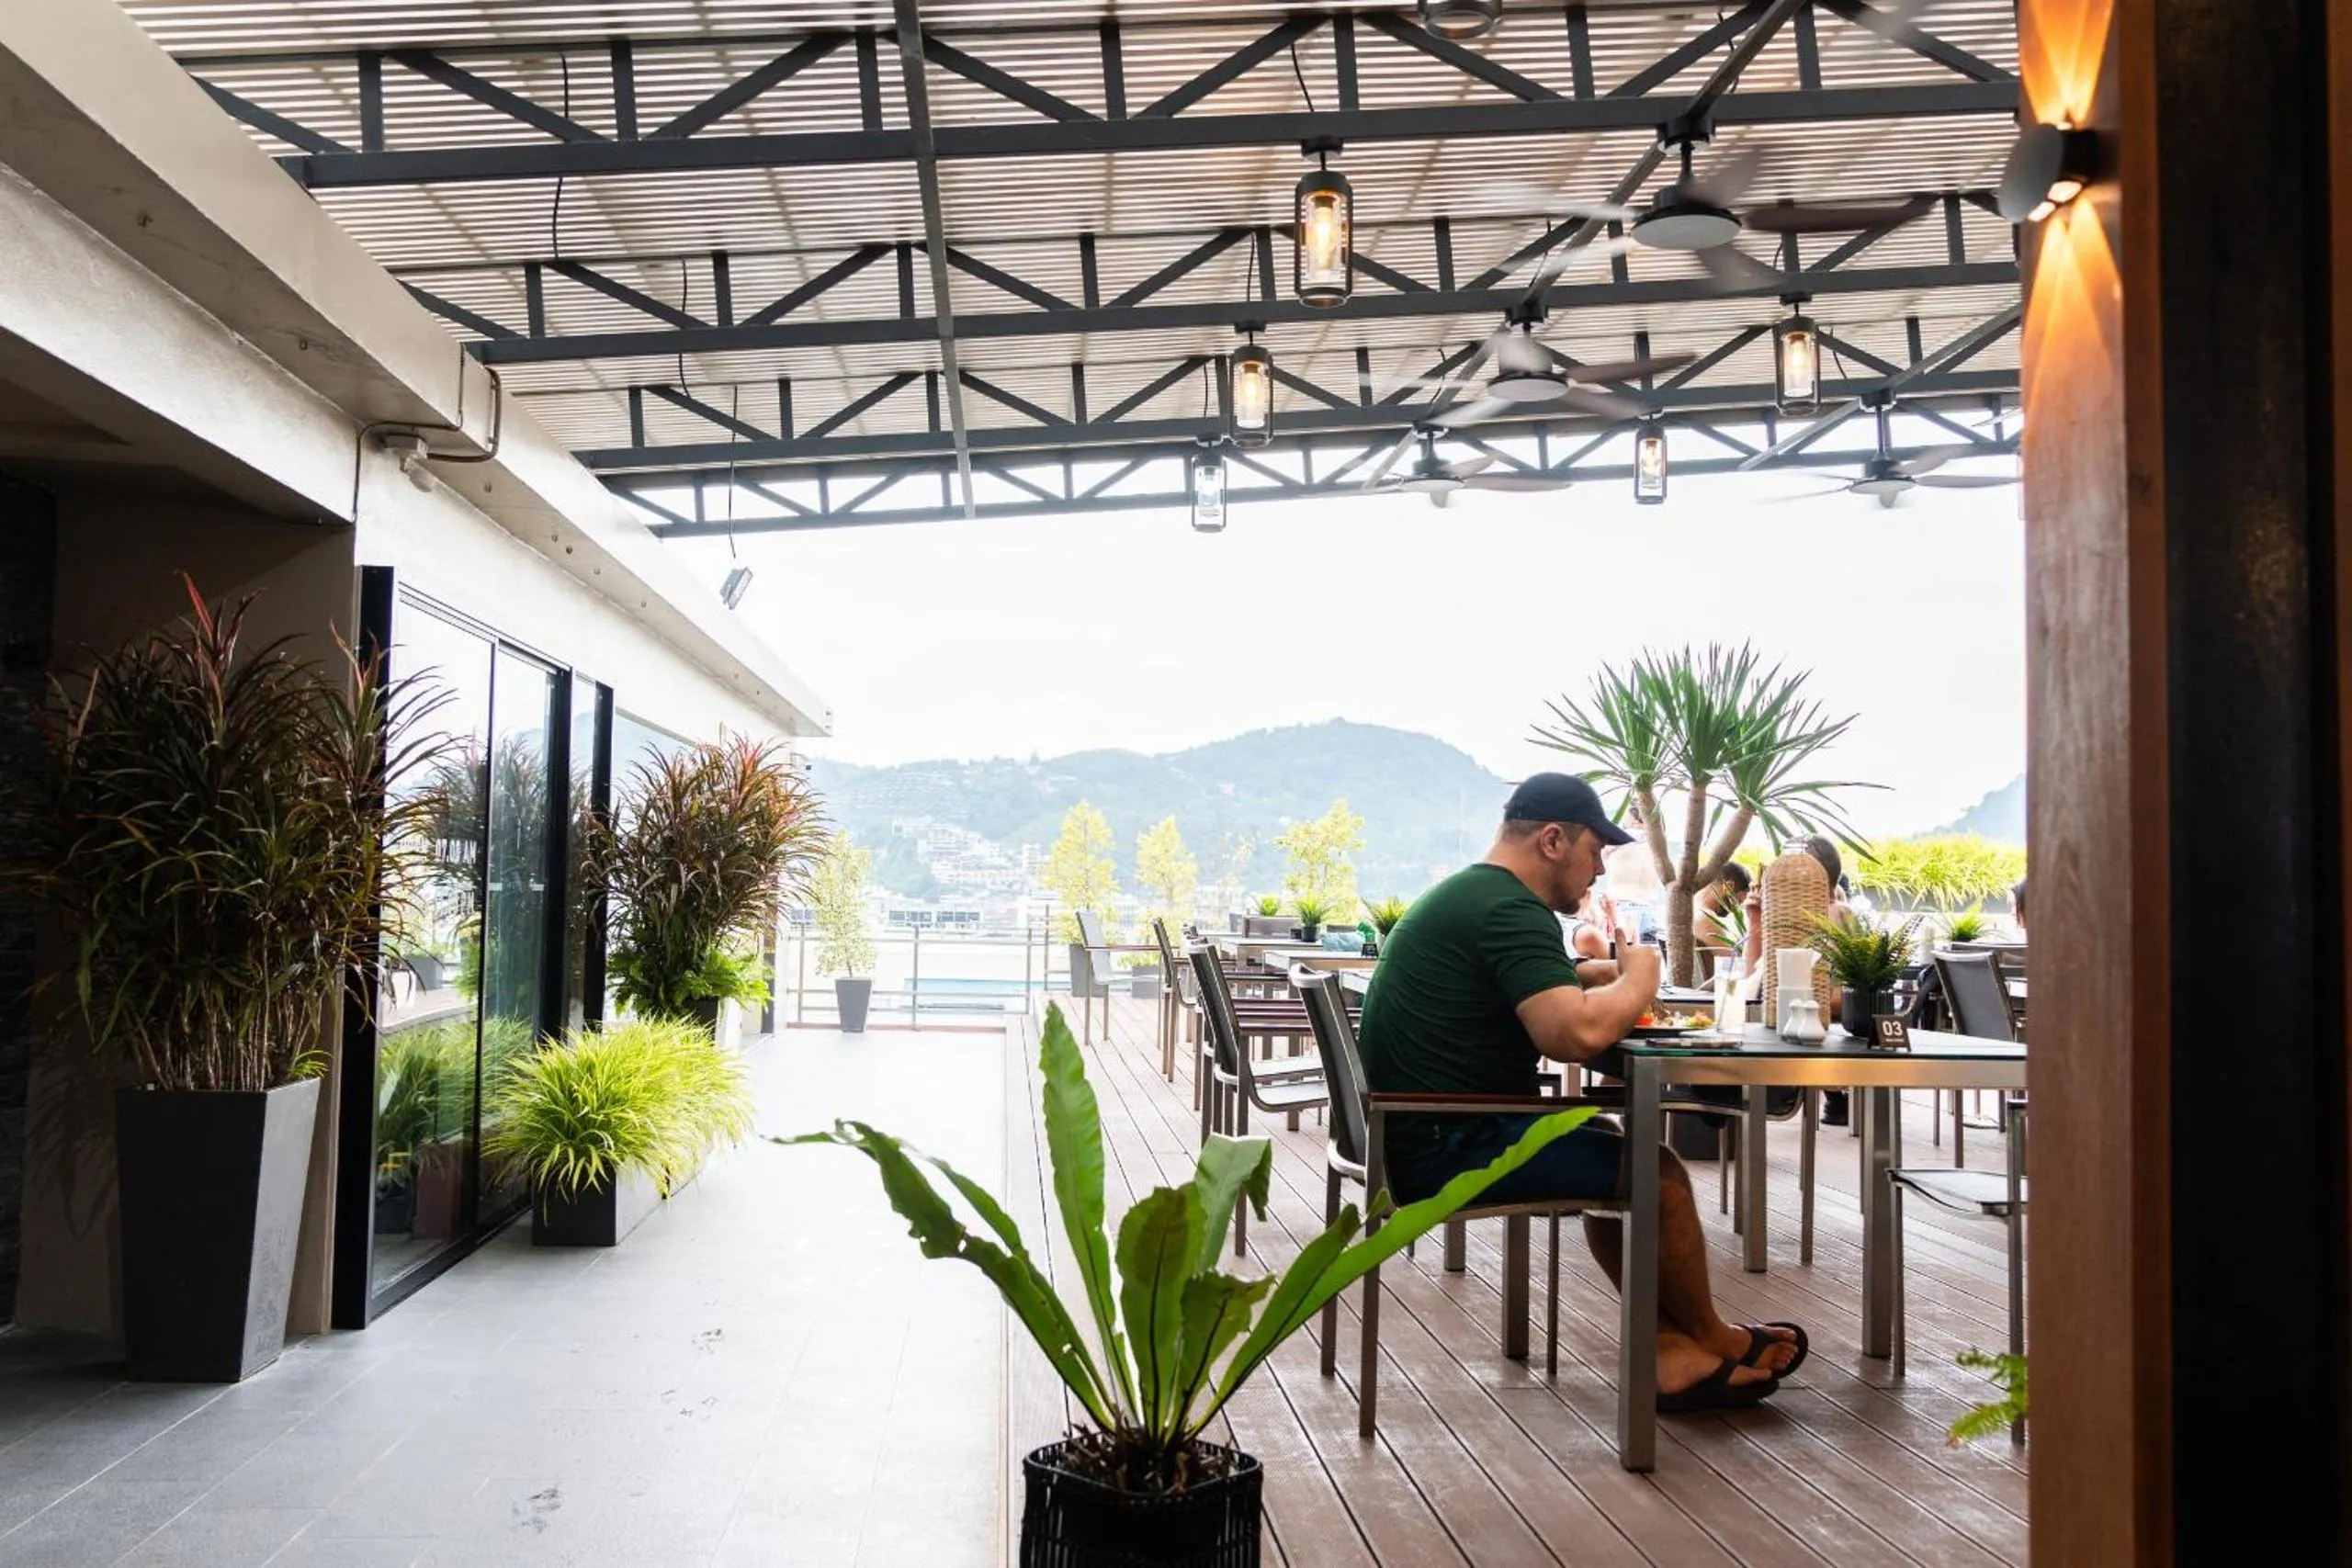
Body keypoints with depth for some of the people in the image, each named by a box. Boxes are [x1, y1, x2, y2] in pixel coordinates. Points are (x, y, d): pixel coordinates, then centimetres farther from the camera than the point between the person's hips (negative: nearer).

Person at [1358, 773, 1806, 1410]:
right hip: (1450, 1150, -11)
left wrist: (1602, 975, 6)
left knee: (1609, 1147, 21)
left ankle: (1668, 1349, 18)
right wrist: (1637, 983, -11)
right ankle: (1708, 1337, 21)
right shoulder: (1509, 910, -19)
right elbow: (1578, 1034, -31)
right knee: (1656, 1169, -4)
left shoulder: (1469, 894, 16)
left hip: (1423, 1137, 11)